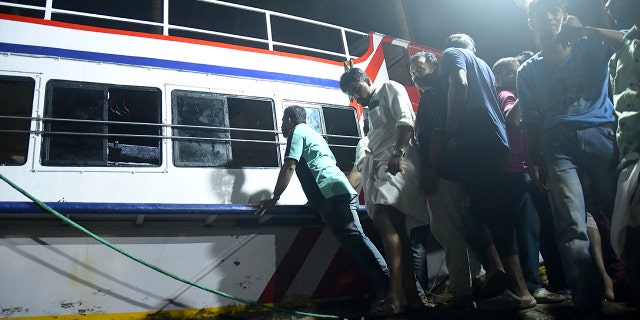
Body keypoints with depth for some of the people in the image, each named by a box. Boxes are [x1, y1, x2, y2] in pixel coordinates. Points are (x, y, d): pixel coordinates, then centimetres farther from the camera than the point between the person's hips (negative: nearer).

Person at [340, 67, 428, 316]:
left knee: (384, 222, -24)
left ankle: (395, 295, -28)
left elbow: (405, 121, -9)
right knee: (395, 232, 3)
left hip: (397, 165, -9)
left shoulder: (390, 89, 8)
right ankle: (411, 296, 4)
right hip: (380, 169, 9)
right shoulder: (371, 110, 31)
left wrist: (398, 153, -21)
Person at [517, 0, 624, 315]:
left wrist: (587, 31, -6)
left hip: (601, 134, 1)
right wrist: (532, 161, 6)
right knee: (572, 227, -13)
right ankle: (588, 304, -14)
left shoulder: (589, 48, 19)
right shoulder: (528, 71, 19)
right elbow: (530, 121, 15)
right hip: (558, 143, 0)